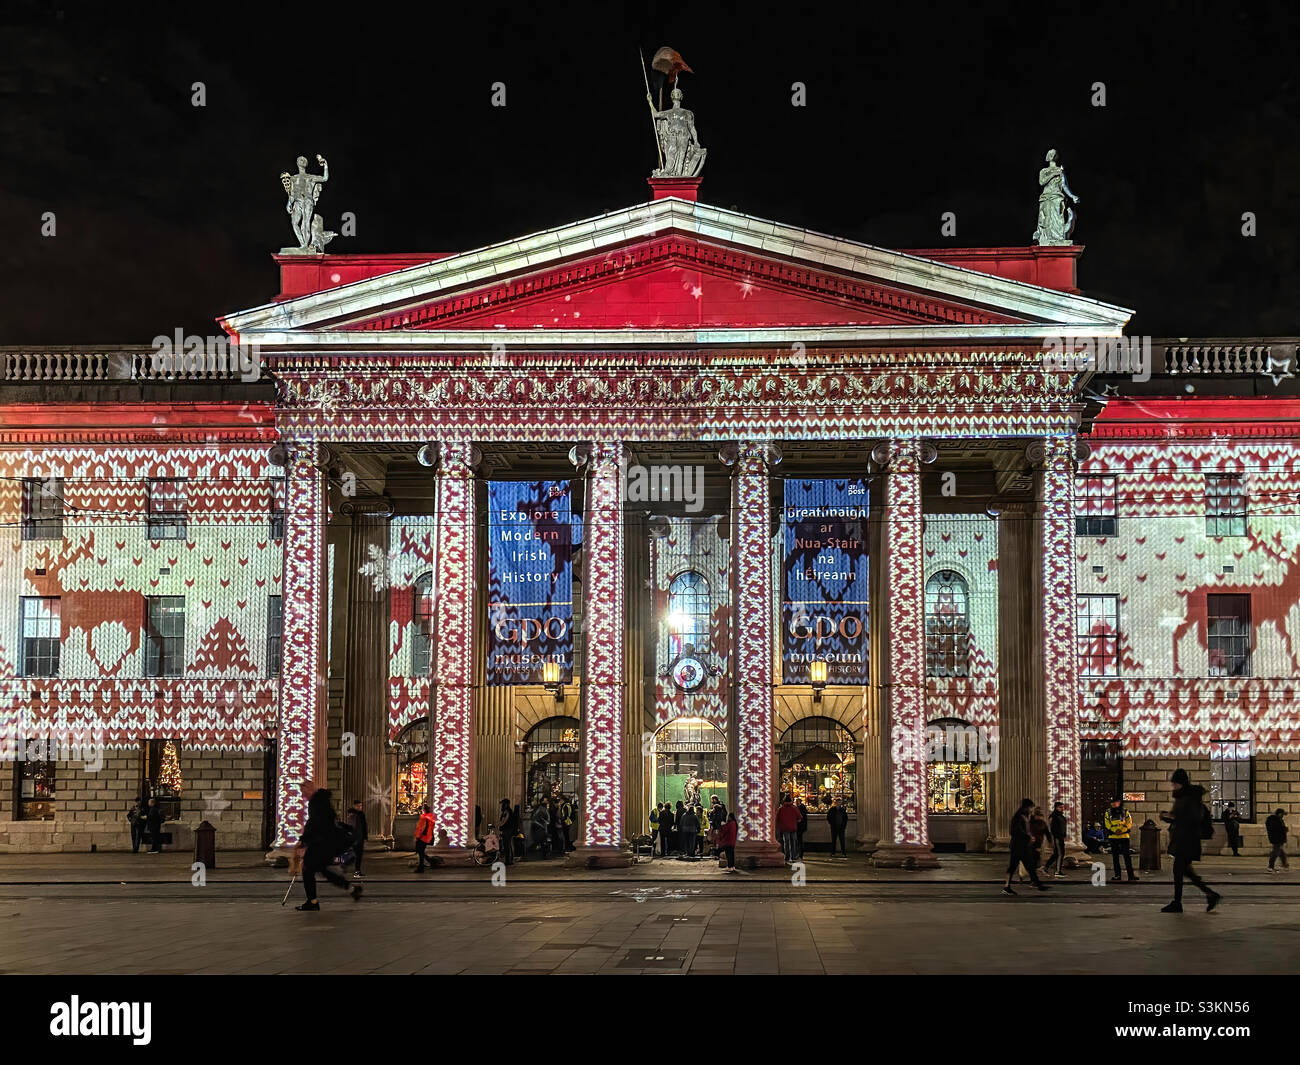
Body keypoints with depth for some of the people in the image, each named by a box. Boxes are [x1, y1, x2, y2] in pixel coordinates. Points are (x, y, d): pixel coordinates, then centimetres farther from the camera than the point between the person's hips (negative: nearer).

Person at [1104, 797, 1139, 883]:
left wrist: (1121, 830, -15)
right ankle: (1117, 875, 10)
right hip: (1113, 837, 2)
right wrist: (1114, 831, -11)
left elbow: (1129, 824, 0)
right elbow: (1107, 825, 5)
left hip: (1124, 836, -2)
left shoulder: (1125, 812, 4)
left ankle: (1131, 876, -4)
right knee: (1115, 857, 4)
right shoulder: (1108, 813, 8)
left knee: (1127, 856, -6)